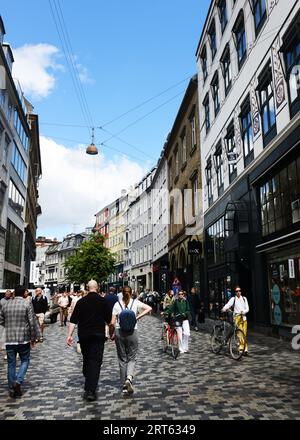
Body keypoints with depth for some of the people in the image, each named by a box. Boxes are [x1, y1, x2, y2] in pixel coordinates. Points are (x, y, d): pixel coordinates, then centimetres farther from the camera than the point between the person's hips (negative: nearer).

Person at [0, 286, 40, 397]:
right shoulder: (27, 304, -8)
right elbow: (32, 322, -10)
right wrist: (33, 338, 1)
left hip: (9, 339, 3)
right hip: (23, 339, -3)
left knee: (11, 364, 12)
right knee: (25, 360, 14)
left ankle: (12, 389, 17)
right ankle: (18, 381, -4)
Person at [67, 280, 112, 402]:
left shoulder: (81, 301, -1)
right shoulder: (103, 301, -4)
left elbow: (73, 320, -5)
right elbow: (109, 320, 2)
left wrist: (69, 335, -3)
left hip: (83, 335, 3)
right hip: (98, 335, -2)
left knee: (86, 358, 19)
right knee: (95, 361, -1)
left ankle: (88, 385, 34)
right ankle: (91, 390, -10)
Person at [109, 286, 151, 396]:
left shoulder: (117, 304, -3)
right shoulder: (135, 302, -3)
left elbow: (112, 323, -6)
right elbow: (149, 308, -14)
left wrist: (111, 334, 7)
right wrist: (138, 317, -9)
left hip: (119, 333, 1)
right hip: (132, 332, -1)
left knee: (122, 359, 13)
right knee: (132, 358, 11)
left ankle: (124, 387, 17)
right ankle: (129, 378, -15)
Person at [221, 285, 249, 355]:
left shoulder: (244, 299, 14)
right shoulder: (233, 299, 4)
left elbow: (247, 308, 7)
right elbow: (228, 304, -13)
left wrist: (243, 311, -14)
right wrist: (224, 309, -34)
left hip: (244, 317, 3)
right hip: (237, 317, -3)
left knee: (244, 334, 3)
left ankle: (245, 349, 13)